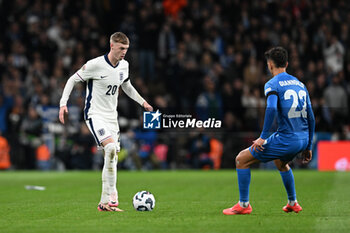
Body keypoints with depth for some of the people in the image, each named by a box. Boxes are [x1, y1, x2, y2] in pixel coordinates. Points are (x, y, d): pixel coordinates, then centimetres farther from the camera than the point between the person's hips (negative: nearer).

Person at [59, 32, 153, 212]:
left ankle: (105, 203, 11)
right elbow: (73, 80, -6)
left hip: (112, 116, 7)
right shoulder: (95, 65, -15)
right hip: (95, 114, -7)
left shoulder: (124, 66, 6)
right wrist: (63, 103, -14)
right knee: (110, 147, -28)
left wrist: (142, 102, 19)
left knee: (112, 157, 4)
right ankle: (112, 194, -23)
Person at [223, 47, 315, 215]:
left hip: (286, 138, -7)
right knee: (281, 162, 39)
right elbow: (311, 118, 17)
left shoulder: (272, 84, -4)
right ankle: (293, 203, 40)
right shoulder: (300, 84, 17)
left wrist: (263, 137, -20)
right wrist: (308, 147, 23)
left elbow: (271, 108, -23)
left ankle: (243, 204, 3)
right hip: (303, 138, 8)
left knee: (242, 159, 4)